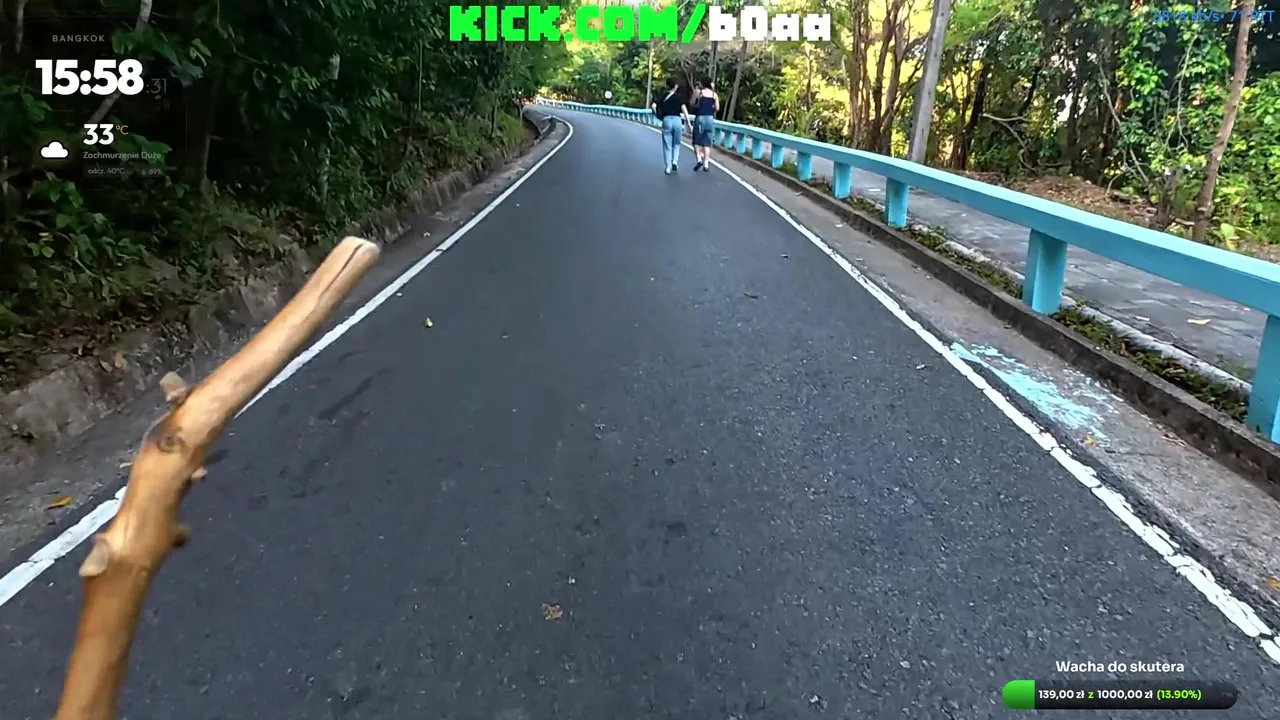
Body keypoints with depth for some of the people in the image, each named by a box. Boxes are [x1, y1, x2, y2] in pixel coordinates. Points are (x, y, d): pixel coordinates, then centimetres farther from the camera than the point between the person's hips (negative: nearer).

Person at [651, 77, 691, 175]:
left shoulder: (663, 96, 8)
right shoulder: (678, 97, 4)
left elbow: (654, 106, -2)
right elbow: (684, 109, -5)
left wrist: (658, 115, 12)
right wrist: (688, 122, -4)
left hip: (666, 120, 1)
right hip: (677, 120, -1)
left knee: (667, 146, 7)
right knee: (676, 144, 17)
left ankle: (668, 167, 4)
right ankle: (675, 161, -3)